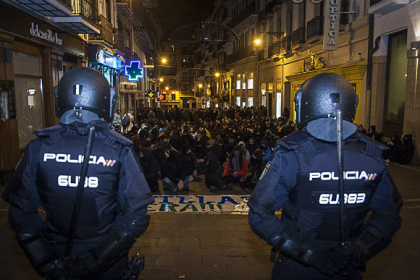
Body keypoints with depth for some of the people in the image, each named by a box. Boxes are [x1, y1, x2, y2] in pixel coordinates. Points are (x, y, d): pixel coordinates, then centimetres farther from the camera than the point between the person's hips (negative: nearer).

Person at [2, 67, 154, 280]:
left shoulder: (38, 148, -13)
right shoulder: (120, 151, -18)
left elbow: (20, 211, -9)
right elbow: (135, 218, -20)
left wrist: (43, 263, -5)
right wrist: (94, 262, -15)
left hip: (57, 262, 2)